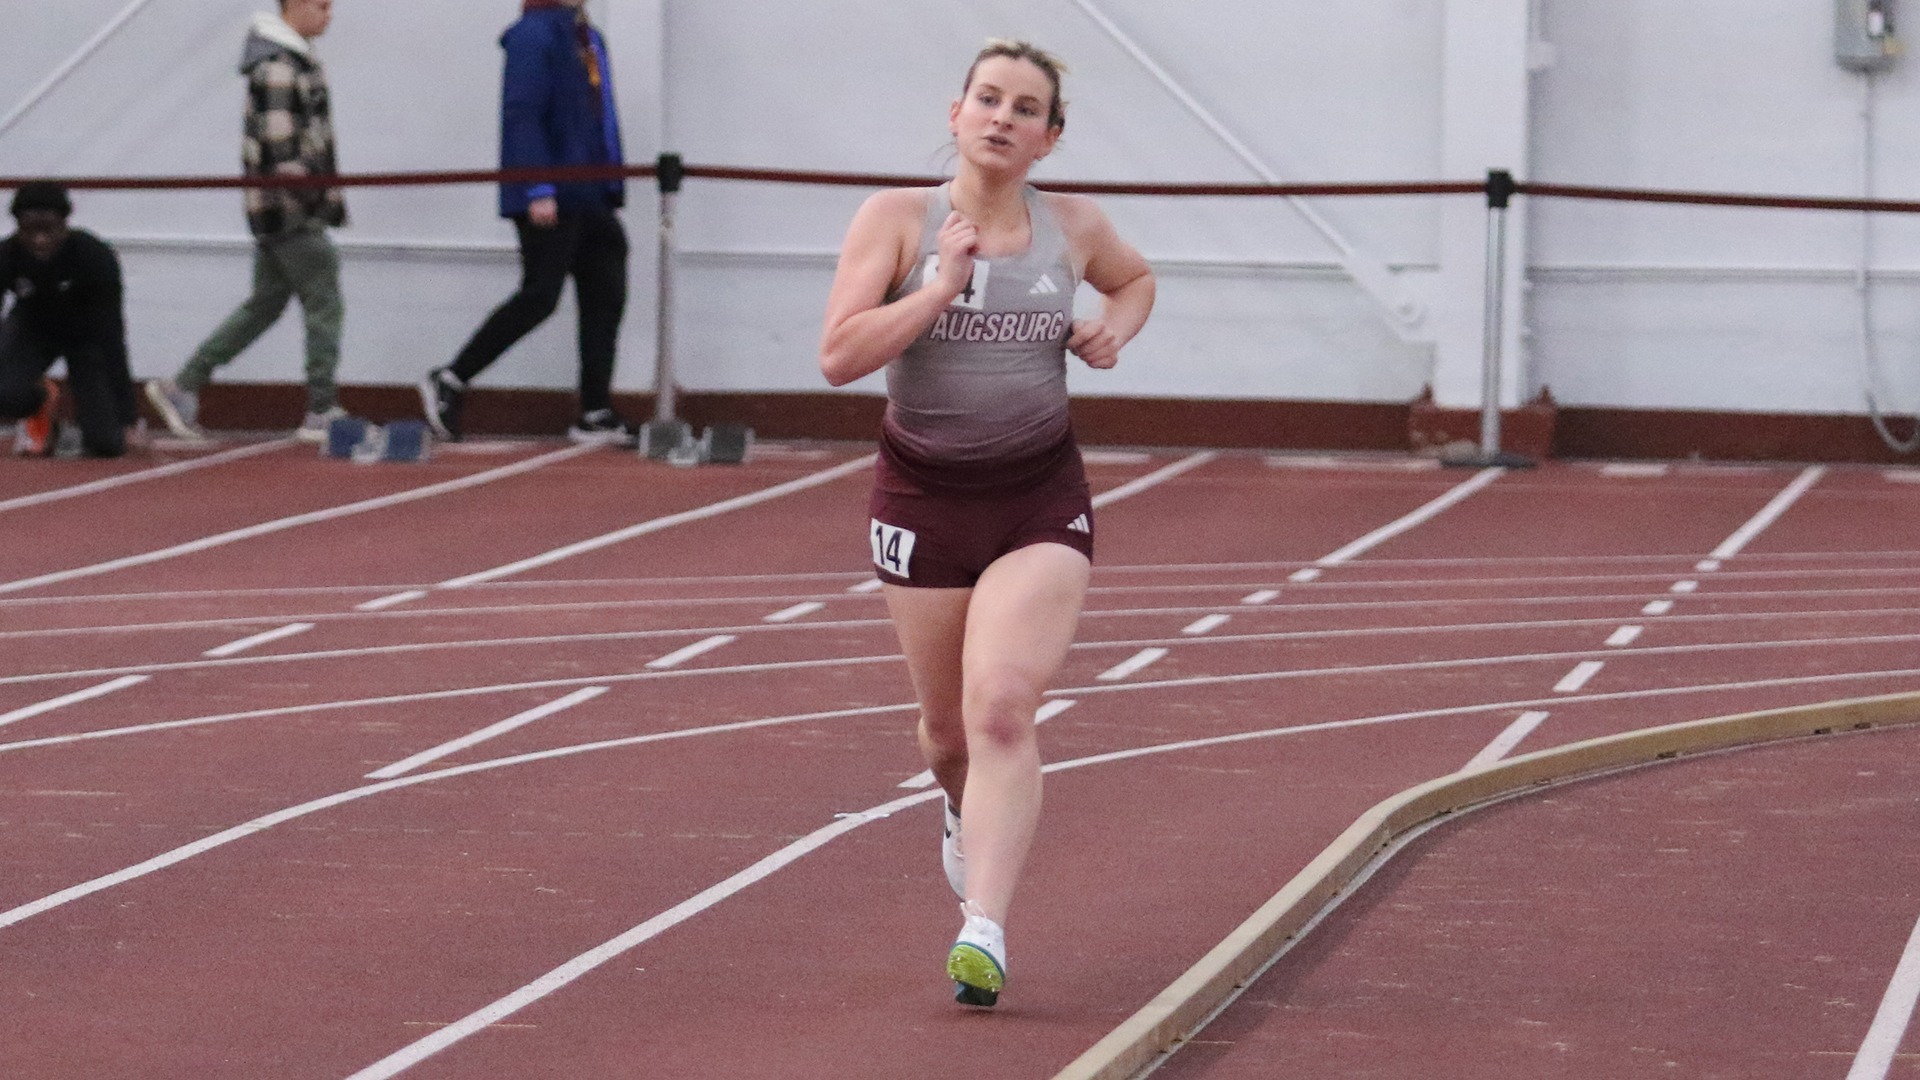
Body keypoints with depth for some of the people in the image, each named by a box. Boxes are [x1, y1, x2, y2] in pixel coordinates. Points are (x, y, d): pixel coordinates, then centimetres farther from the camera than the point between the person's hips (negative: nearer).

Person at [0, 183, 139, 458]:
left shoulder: (96, 257, -32)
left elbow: (111, 341, -30)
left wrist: (126, 417, -33)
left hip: (84, 331, -1)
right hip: (32, 326, 1)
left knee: (106, 444, -15)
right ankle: (40, 405, 7)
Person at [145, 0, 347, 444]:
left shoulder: (297, 59, 16)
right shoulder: (277, 70, -16)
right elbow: (281, 151, -21)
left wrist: (325, 196, 21)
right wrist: (320, 198, -21)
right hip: (290, 211, -10)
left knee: (263, 306, 13)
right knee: (325, 307, -4)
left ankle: (183, 388, 15)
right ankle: (322, 414, 2)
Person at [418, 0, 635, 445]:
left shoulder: (589, 39, 16)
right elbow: (522, 115, -18)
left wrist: (611, 188, 17)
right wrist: (538, 191, -23)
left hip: (590, 197, 9)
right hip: (551, 200, -9)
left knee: (605, 298, 6)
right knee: (539, 298, -7)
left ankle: (596, 415, 10)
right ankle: (449, 382, 3)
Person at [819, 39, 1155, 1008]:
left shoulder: (1074, 228, 2)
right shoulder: (898, 219, -6)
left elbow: (1136, 279, 25)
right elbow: (839, 356, -15)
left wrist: (1114, 329, 4)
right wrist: (939, 289, -22)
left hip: (1041, 501, 0)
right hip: (923, 498, 0)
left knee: (1002, 709, -19)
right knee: (949, 729, 15)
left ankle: (983, 931, -24)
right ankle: (969, 815, 51)